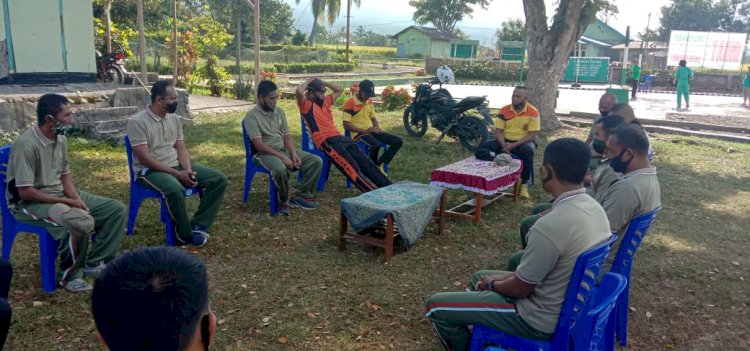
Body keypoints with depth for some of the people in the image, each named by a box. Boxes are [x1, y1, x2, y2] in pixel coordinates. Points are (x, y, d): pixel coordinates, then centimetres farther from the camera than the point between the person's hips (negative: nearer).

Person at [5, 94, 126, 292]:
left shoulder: (60, 139, 3)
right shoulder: (26, 145, -22)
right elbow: (25, 192, -23)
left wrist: (77, 199, -8)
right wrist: (67, 202, -19)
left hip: (60, 195, 8)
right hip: (30, 204, -8)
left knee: (117, 209, -3)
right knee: (82, 222, -35)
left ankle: (94, 263, -1)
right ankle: (68, 274, -12)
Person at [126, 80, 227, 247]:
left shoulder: (174, 119, 8)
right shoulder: (137, 122, -13)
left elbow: (181, 149, 8)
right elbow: (145, 158, -19)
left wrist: (187, 170, -14)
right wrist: (178, 174, -23)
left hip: (177, 165, 7)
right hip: (150, 170, -7)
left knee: (219, 179, -9)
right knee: (175, 190, -40)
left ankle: (197, 226, -11)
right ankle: (186, 234, -16)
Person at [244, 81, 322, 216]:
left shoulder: (279, 111, 10)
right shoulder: (252, 116, -11)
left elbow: (287, 136, 8)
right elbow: (259, 145, -19)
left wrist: (293, 154, -12)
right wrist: (282, 157, -25)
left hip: (284, 149, 7)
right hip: (264, 153, -6)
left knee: (317, 161, -11)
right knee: (281, 169, -40)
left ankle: (301, 195, -5)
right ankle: (284, 200, -12)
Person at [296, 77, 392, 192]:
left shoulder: (325, 101, 25)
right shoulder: (306, 105, 3)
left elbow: (339, 89, 36)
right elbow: (298, 92, -17)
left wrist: (322, 82, 26)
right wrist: (309, 81, 1)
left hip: (340, 137, 8)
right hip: (326, 141, -8)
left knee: (365, 162, -6)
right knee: (352, 167, -24)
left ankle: (388, 188, -10)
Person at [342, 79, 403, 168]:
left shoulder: (369, 102, 13)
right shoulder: (350, 103, -11)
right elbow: (346, 125, -15)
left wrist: (377, 127, 1)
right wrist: (365, 130, -20)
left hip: (371, 132, 8)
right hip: (359, 133, -8)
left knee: (398, 141, -6)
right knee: (376, 145, -39)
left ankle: (379, 165, -3)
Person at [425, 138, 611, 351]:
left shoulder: (551, 225, -33)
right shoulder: (594, 208, -4)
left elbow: (519, 289, -20)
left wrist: (492, 284, 0)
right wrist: (504, 278, 9)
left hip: (542, 319, -9)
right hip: (569, 304, 9)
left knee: (436, 306, -3)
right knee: (479, 277, 27)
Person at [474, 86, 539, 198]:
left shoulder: (533, 112, -9)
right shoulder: (504, 111, 0)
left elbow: (532, 135, -12)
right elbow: (498, 131, -1)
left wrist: (513, 145, -22)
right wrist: (503, 145, -21)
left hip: (523, 142, -3)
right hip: (505, 141, 3)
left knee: (527, 151, -37)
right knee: (483, 147, -20)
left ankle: (524, 184, -22)